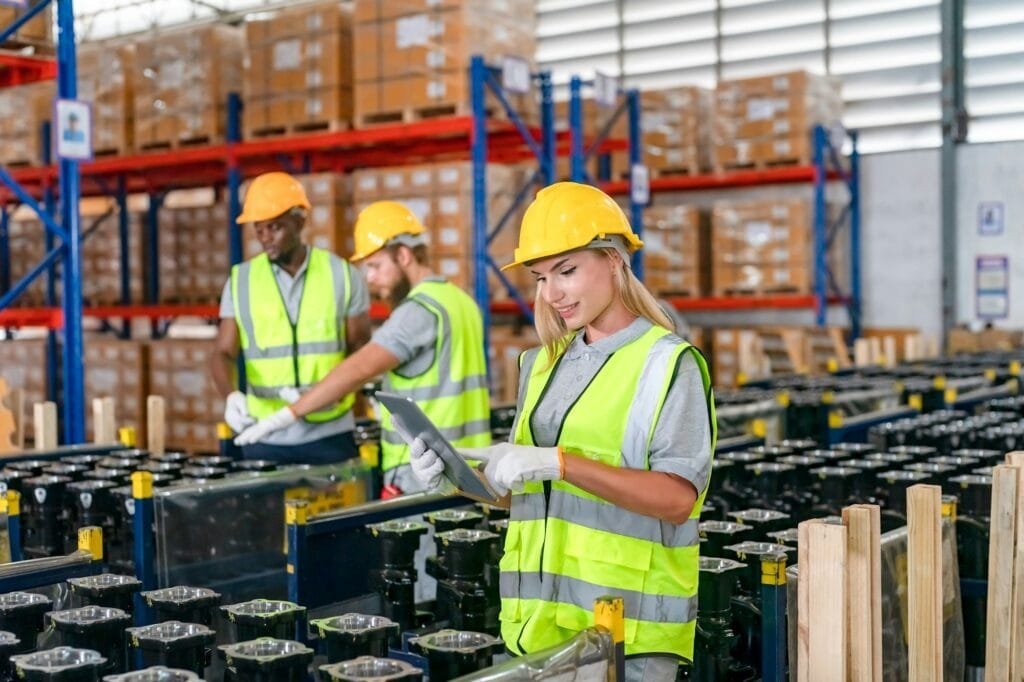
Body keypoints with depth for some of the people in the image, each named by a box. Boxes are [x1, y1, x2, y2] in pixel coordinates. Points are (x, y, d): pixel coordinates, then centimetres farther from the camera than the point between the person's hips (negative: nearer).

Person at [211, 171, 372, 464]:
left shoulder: (343, 275, 1)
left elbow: (361, 350, 3)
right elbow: (224, 353, 1)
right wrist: (231, 395, -20)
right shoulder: (241, 280, 4)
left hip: (329, 436, -1)